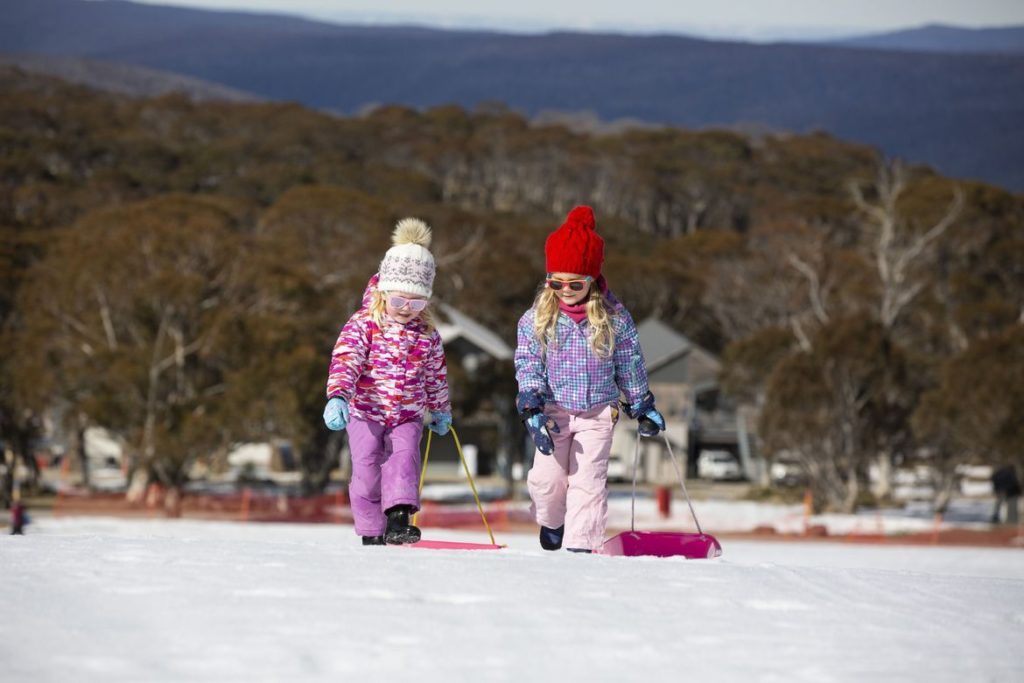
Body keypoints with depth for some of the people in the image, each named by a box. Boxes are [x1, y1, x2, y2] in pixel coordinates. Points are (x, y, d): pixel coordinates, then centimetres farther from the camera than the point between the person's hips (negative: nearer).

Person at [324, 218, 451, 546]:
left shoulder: (427, 334, 2)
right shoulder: (363, 324, -10)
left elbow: (436, 374, 17)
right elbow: (345, 360, -22)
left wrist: (440, 410, 27)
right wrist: (337, 396, -37)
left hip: (408, 416, 2)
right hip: (366, 412, -2)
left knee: (405, 457, -19)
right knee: (368, 468, -6)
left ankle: (398, 519, -28)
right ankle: (372, 532, 5)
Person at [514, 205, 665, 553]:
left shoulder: (614, 318, -3)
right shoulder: (536, 319, -4)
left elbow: (630, 366, 7)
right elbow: (527, 366, -5)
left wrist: (643, 406, 11)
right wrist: (532, 411, -16)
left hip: (598, 410, -1)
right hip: (554, 410, 1)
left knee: (588, 479, -8)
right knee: (547, 477, -3)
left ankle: (581, 545, -6)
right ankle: (551, 521, 28)